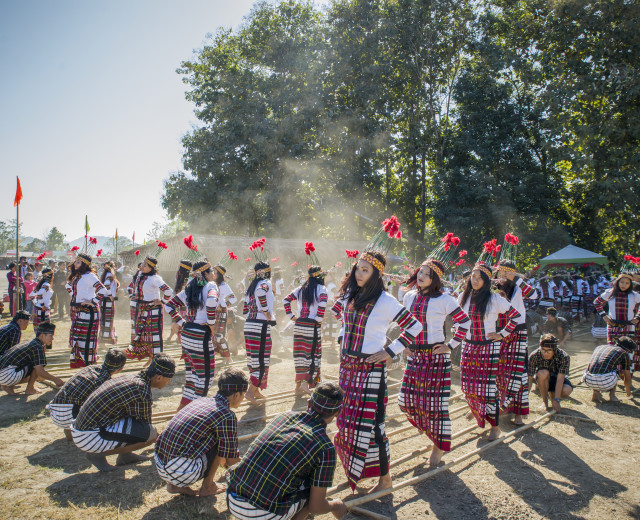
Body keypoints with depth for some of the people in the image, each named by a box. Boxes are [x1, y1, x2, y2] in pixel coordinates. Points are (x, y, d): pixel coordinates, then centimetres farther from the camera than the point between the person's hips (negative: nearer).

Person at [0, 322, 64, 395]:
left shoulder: (28, 343, 19)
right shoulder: (38, 347, -11)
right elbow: (40, 371, -18)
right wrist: (55, 379, -7)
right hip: (7, 375, -10)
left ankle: (8, 386, 14)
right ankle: (30, 389, -2)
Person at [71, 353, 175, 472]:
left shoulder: (129, 378, 9)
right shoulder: (142, 392, -19)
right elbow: (146, 425, -3)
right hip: (89, 438, -10)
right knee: (151, 434, -16)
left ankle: (124, 455, 14)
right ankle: (98, 454, -4)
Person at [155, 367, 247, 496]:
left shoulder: (201, 400, 14)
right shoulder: (227, 416, -10)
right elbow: (231, 460, -1)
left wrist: (223, 462, 46)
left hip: (159, 468, 8)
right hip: (182, 473, -8)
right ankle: (207, 486, 14)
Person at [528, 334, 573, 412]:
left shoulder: (563, 356, -29)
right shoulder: (534, 356, -28)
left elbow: (560, 379, -33)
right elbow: (529, 378, -25)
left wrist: (556, 400, -38)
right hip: (542, 379, 0)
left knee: (567, 390, -33)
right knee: (543, 373, -36)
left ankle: (554, 395, 3)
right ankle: (545, 401, -12)